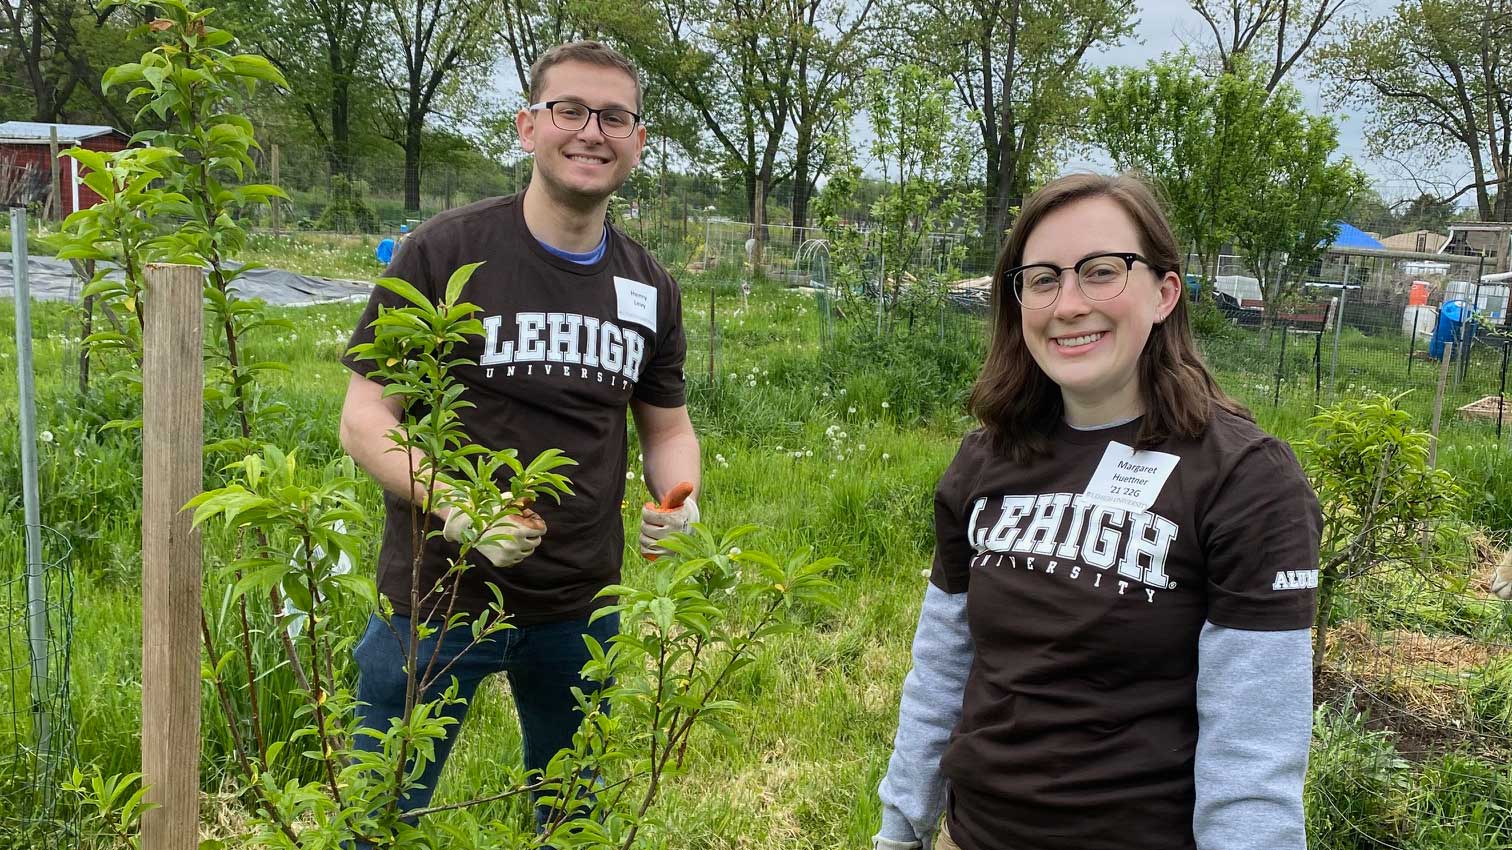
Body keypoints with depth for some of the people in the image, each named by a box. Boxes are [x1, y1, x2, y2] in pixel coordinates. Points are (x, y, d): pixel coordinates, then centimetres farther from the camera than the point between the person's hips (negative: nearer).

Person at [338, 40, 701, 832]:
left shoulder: (649, 288, 3)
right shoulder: (442, 253, -11)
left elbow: (666, 423, 14)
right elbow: (363, 418, -10)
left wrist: (679, 498, -8)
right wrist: (453, 505, -27)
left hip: (582, 608, 4)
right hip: (437, 597, -4)